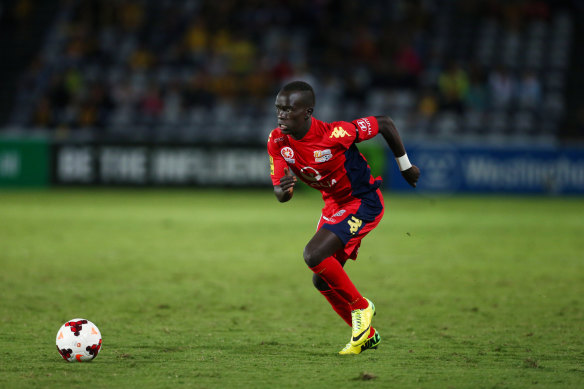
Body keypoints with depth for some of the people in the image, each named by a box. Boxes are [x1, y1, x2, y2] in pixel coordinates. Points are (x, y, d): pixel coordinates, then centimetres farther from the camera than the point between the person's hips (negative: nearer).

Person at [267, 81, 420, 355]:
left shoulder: (334, 134, -29)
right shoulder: (278, 142, -11)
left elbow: (384, 124, -15)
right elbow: (282, 195, -8)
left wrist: (405, 166, -2)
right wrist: (282, 189, -34)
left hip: (364, 203, -8)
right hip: (334, 205, 8)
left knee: (314, 255, -25)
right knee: (321, 280, 9)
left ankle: (360, 306, -3)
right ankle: (367, 335, 28)